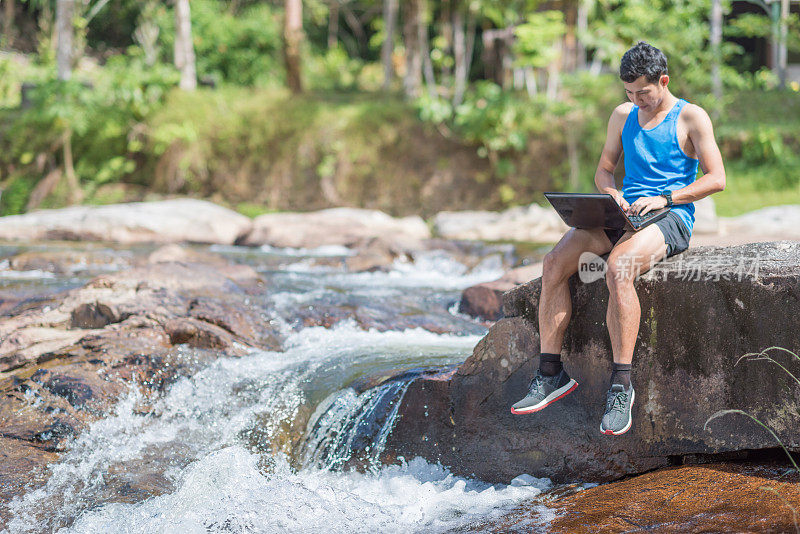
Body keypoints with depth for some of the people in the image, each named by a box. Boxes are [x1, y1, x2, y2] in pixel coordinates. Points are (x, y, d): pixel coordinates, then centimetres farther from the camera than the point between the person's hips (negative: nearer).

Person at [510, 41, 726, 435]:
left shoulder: (691, 118, 1)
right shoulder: (623, 115, 18)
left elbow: (716, 179, -5)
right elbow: (604, 169, 22)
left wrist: (664, 198, -16)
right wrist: (613, 194, -2)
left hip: (670, 219, -6)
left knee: (617, 269, -37)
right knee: (554, 262, -19)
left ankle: (621, 384, -34)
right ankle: (550, 373, -16)